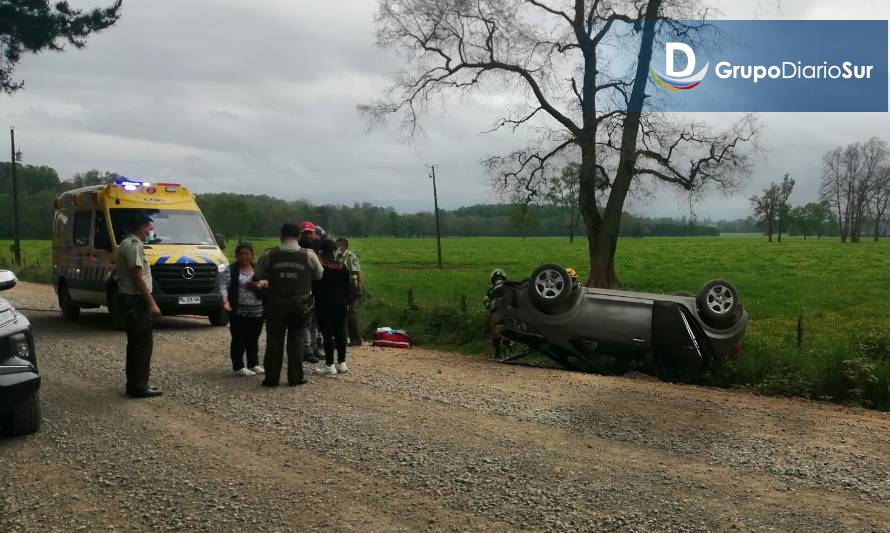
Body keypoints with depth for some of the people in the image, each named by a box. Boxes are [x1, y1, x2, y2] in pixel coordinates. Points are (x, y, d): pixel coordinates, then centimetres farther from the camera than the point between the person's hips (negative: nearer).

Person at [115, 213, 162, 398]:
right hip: (135, 300, -11)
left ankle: (134, 384, 20)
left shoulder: (127, 244, 17)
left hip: (129, 299, 11)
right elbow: (138, 278, -20)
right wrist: (152, 303, -18)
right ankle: (139, 386, -4)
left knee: (136, 343, 14)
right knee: (143, 343, -7)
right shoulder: (134, 246, -15)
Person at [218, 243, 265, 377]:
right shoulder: (230, 270, -1)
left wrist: (257, 285, -11)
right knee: (239, 339, -3)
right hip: (238, 311, -4)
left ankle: (254, 364, 23)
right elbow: (223, 285, -9)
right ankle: (238, 367, 4)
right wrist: (225, 299, -25)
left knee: (253, 339, 12)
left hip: (257, 311, 4)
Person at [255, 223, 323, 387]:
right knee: (296, 339, 10)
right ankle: (295, 377, 11)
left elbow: (259, 275, 4)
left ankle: (272, 378, 10)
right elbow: (319, 275, 5)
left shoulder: (268, 255, -5)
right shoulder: (309, 255, -5)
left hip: (276, 303, 0)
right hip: (300, 304, 0)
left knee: (274, 340, 7)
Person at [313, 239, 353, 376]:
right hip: (341, 304, 6)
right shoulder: (342, 267, 6)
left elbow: (314, 287, -6)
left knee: (327, 335, -3)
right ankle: (342, 363, 15)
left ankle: (329, 365, -2)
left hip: (324, 305, -5)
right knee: (340, 332, 10)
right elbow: (347, 287, 11)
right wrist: (347, 302, 18)